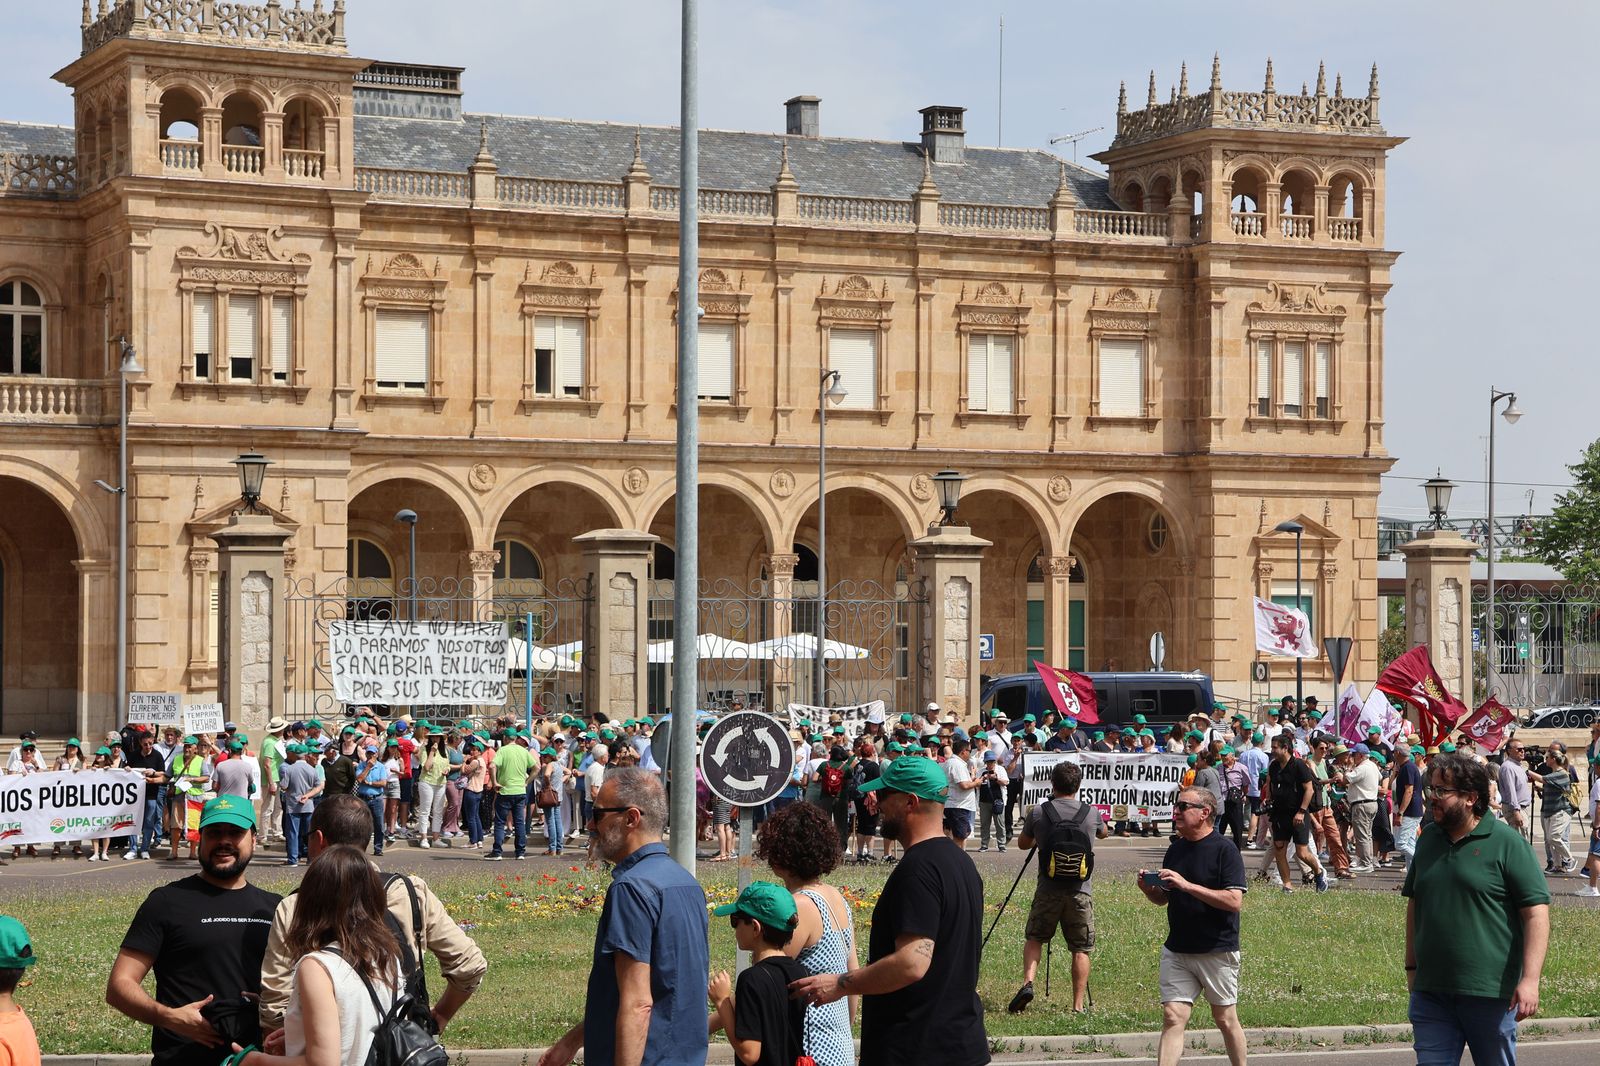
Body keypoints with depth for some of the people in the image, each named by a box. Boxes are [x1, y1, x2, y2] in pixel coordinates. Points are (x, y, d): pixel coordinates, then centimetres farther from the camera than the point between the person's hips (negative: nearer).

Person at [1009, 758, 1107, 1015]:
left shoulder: (1039, 813, -5)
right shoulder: (1092, 813, -2)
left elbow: (1023, 843, 13)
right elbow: (1103, 833, 22)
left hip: (1047, 891, 0)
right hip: (1080, 892, 0)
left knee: (1035, 938, 18)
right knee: (1081, 949, 8)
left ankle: (1028, 982, -2)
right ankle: (1078, 1006, 6)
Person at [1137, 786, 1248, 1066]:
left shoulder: (1225, 850, -10)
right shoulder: (1175, 849, 10)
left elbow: (1234, 901, -20)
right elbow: (1164, 899, 20)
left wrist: (1187, 885, -25)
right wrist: (1149, 889, -4)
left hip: (1217, 951, -5)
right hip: (1176, 950, 5)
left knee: (1225, 1019, 7)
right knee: (1172, 1017, -4)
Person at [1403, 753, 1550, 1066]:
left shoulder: (1507, 843, -8)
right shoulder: (1428, 838, 10)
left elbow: (1536, 913, -11)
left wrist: (1530, 980, -18)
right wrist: (1411, 966, 18)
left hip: (1490, 992, -5)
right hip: (1430, 990, 5)